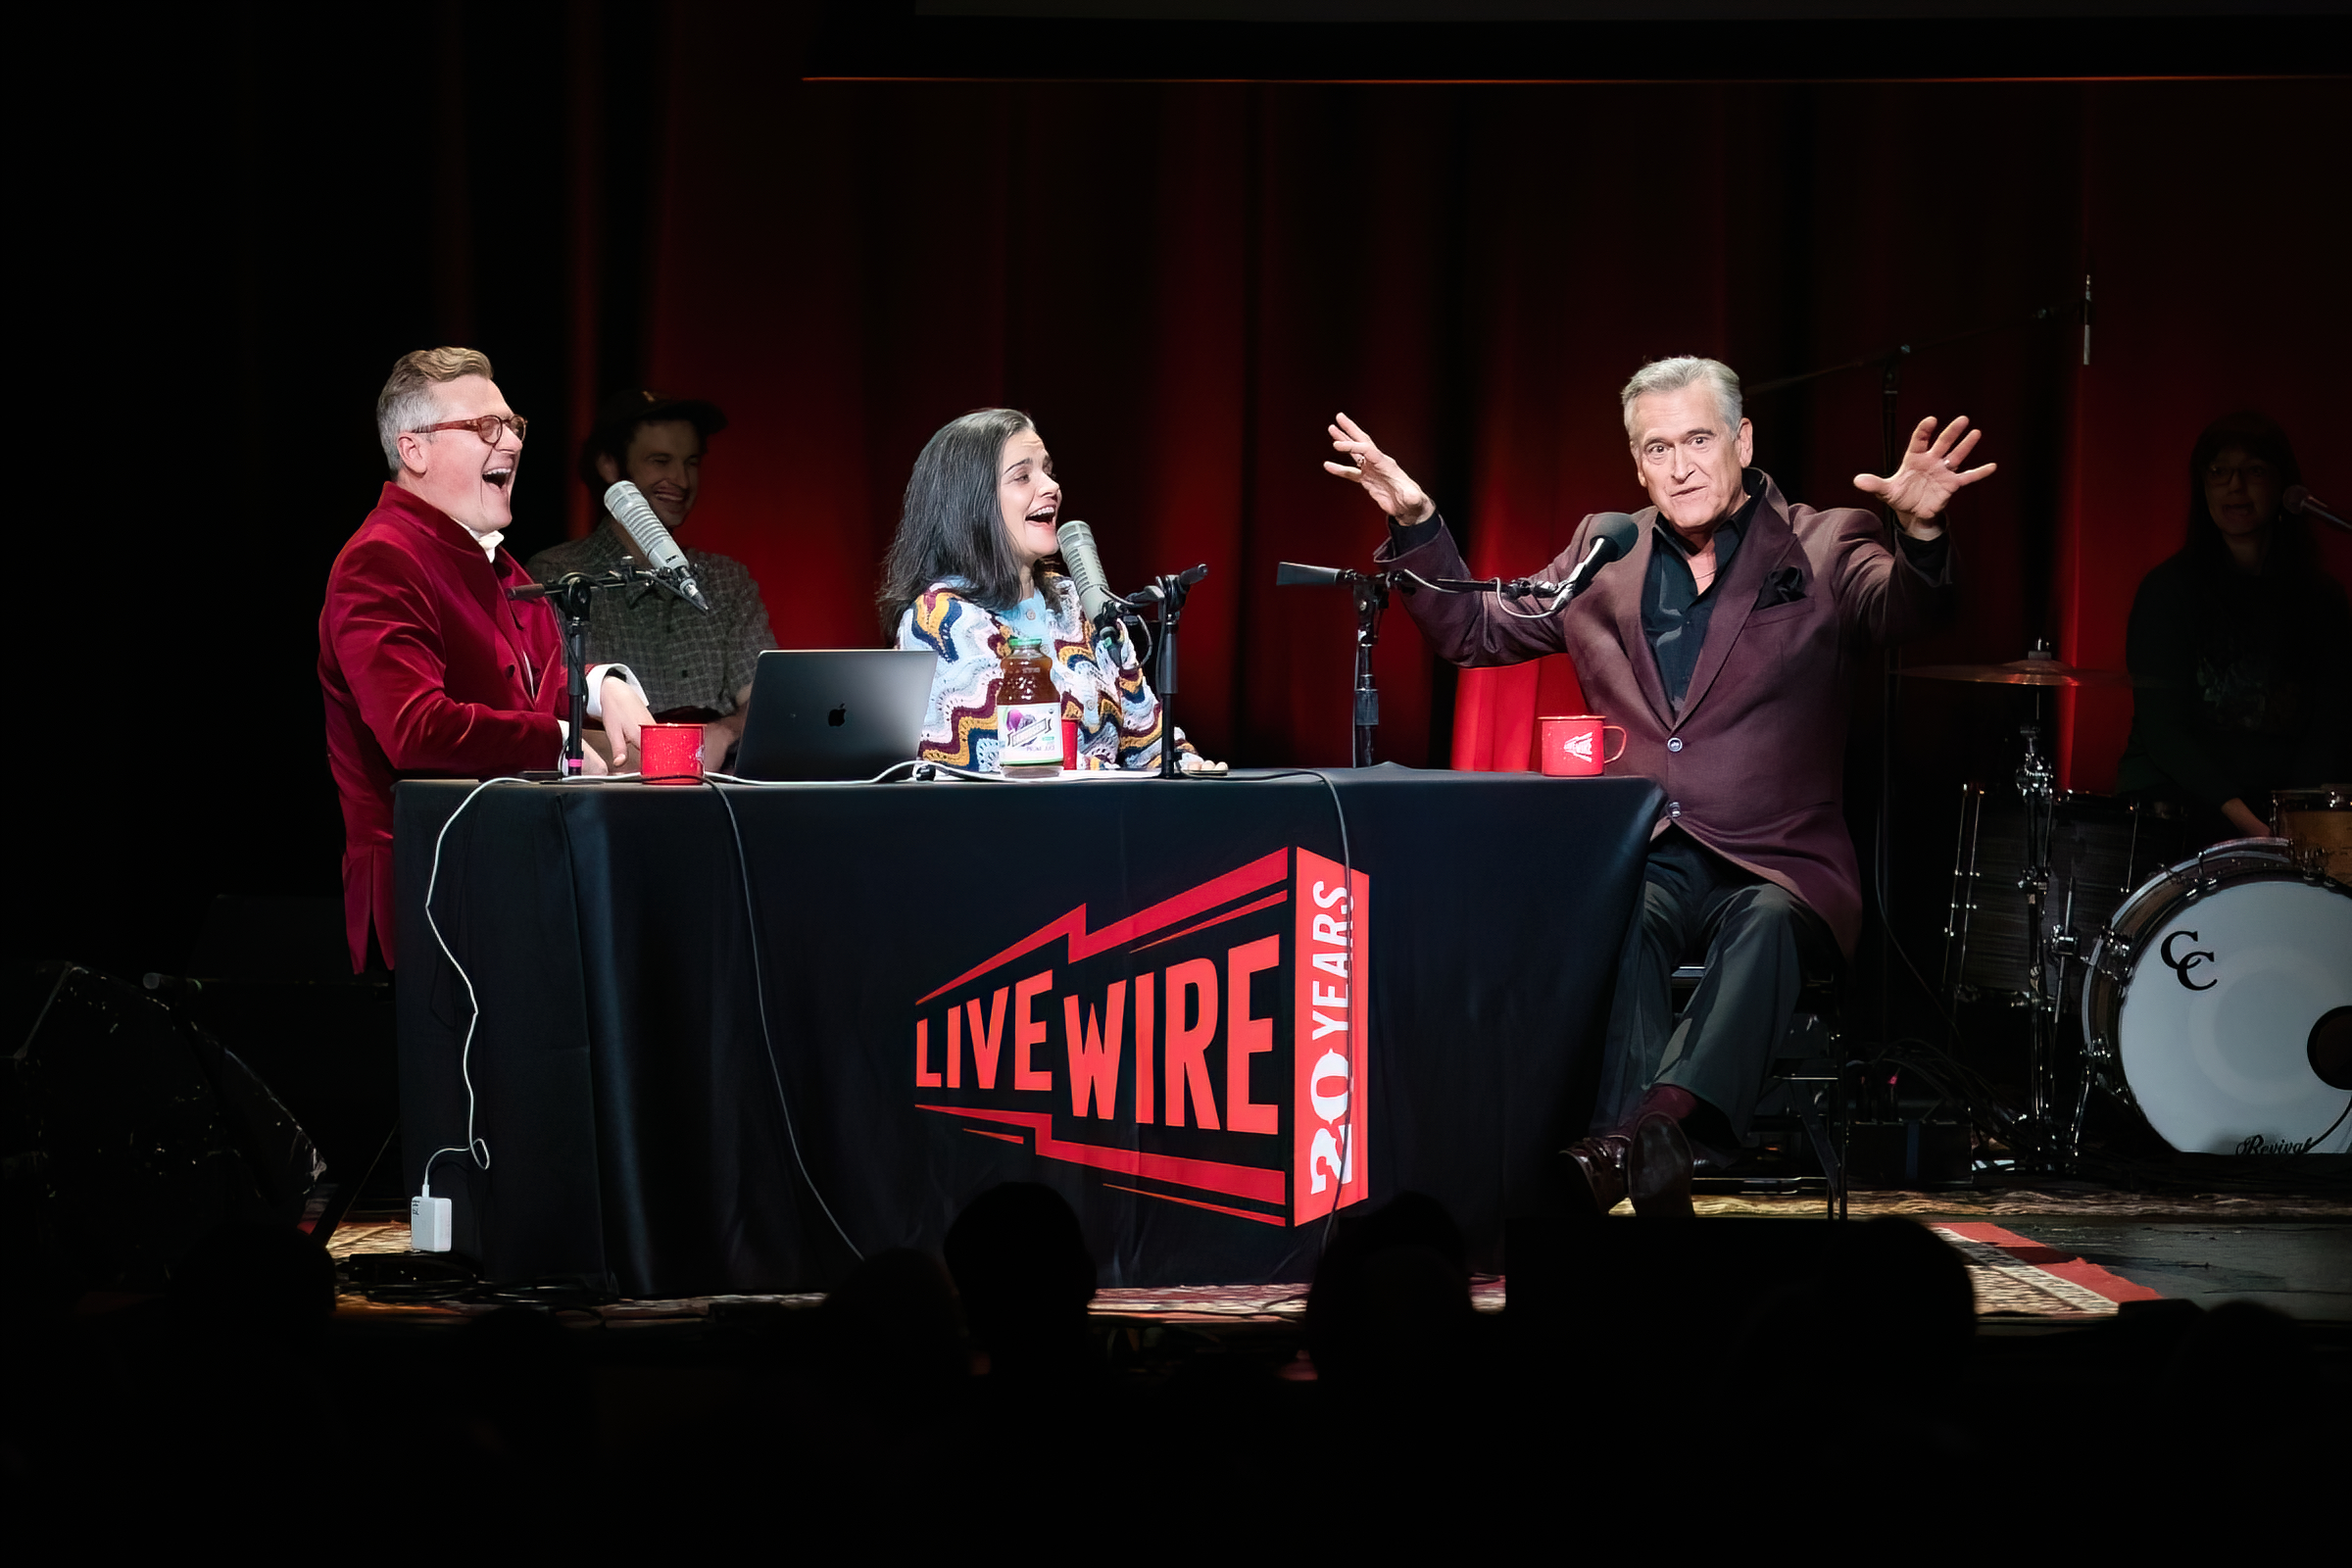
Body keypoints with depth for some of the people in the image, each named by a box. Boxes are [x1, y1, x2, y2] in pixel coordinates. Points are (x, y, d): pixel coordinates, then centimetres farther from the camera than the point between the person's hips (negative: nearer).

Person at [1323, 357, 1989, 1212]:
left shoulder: (1824, 550, 5)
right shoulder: (1606, 555, 16)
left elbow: (1901, 608, -15)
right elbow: (1476, 629, 20)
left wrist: (1920, 532, -37)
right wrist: (1415, 525, 5)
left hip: (1774, 865, -2)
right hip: (1641, 859, 2)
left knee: (1766, 923, -35)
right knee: (1620, 921, -32)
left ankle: (1662, 1116, -54)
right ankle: (1654, 1177, -46)